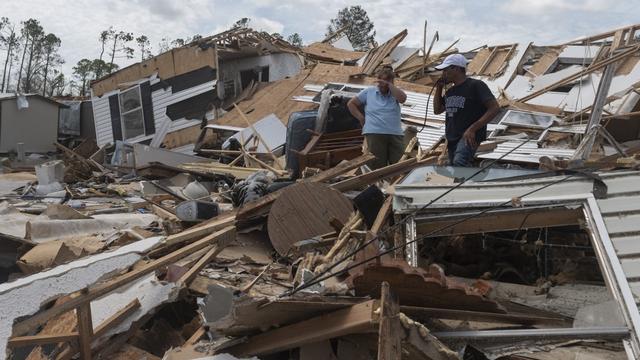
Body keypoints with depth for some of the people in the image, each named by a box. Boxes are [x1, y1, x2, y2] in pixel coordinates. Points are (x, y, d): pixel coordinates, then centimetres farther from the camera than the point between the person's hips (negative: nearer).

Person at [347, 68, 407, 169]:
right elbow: (351, 104, 17)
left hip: (396, 134, 2)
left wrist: (389, 85, -6)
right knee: (378, 167, -4)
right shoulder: (369, 92, 14)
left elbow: (403, 98, -8)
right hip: (375, 133, -2)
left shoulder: (394, 93, 16)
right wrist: (361, 118, 7)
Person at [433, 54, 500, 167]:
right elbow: (437, 110, 25)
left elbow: (494, 108, -14)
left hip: (469, 136, -8)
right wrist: (438, 88, 12)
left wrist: (472, 129, -23)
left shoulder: (475, 85, -6)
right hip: (452, 138, 8)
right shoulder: (450, 91, 18)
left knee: (459, 162, -33)